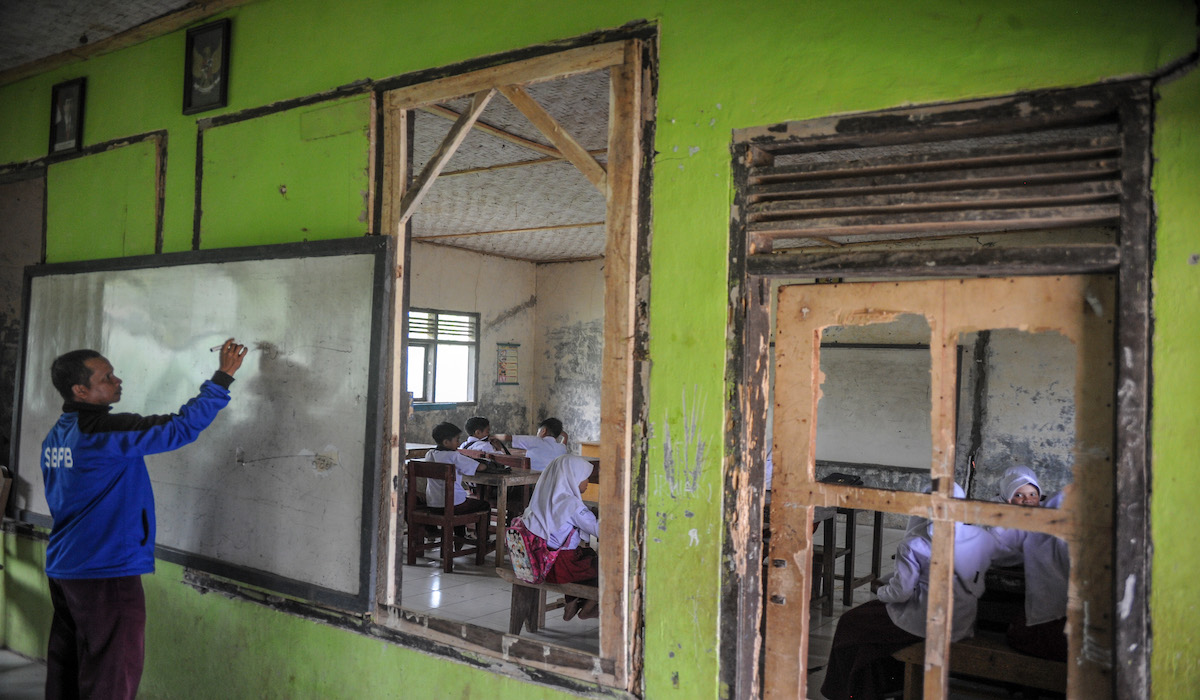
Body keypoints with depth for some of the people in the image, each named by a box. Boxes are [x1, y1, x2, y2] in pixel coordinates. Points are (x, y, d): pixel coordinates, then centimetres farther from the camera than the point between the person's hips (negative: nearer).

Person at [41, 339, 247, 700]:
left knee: (65, 669, 17)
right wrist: (224, 376, -20)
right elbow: (181, 427, -24)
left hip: (63, 568, 9)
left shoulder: (56, 436, 9)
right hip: (106, 574, -9)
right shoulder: (104, 430, -19)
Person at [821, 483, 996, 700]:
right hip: (963, 625, 6)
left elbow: (901, 591, -19)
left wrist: (881, 592, 3)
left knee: (850, 623, 17)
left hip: (922, 625, -6)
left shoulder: (914, 544, -21)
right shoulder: (984, 539, -9)